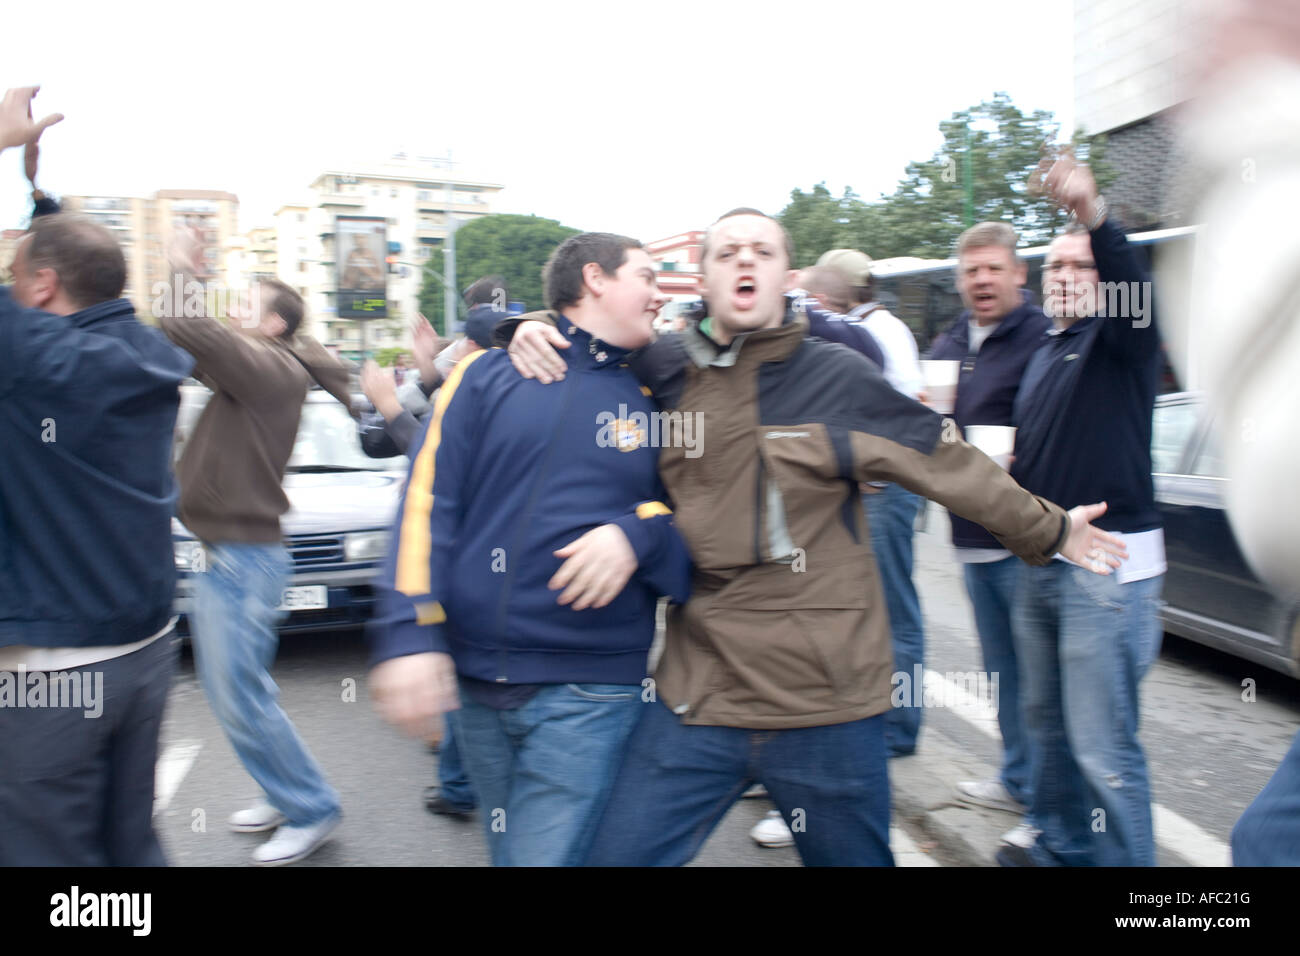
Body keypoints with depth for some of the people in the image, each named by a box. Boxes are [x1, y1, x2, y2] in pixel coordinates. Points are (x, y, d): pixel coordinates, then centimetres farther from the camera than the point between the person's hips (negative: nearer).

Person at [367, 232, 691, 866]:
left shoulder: (653, 403, 7)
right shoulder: (488, 376, 3)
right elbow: (428, 502, -3)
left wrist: (639, 534, -14)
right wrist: (409, 634, -14)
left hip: (587, 694, -1)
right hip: (472, 678, 1)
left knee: (545, 854, -5)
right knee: (505, 851, 18)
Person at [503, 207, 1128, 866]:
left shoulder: (838, 377, -1)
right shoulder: (665, 369, 5)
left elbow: (949, 463, 6)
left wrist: (1046, 529, 14)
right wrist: (534, 335, 2)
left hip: (828, 698, -1)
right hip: (698, 688, 2)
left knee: (851, 852, 15)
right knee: (618, 854, 4)